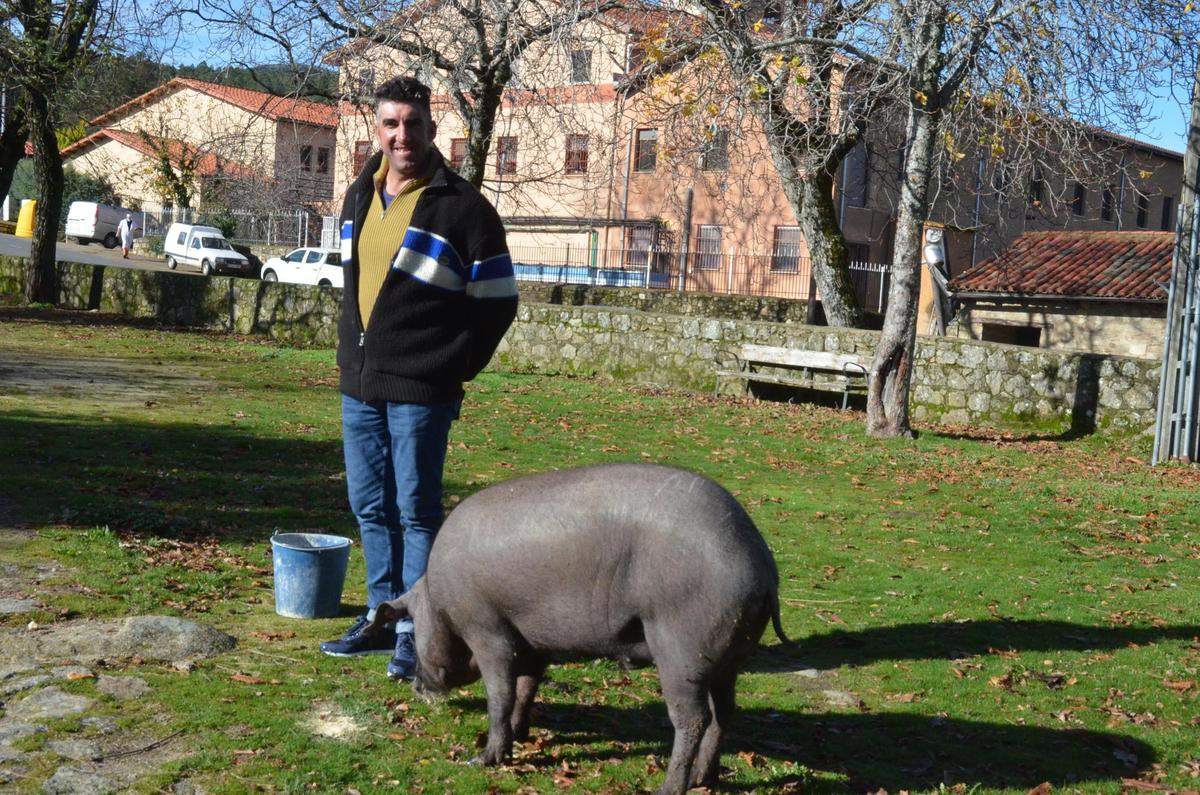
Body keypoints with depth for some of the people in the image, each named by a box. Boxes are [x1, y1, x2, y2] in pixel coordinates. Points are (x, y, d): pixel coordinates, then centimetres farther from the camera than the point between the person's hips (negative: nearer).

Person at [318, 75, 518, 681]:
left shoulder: (462, 207, -10)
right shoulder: (360, 196, 11)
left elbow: (498, 301, -8)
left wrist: (452, 370, -9)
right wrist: (352, 352, 14)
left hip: (420, 391, -7)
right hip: (358, 385, 7)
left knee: (416, 510, -2)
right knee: (370, 508, 13)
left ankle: (415, 632, 6)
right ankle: (382, 615, 25)